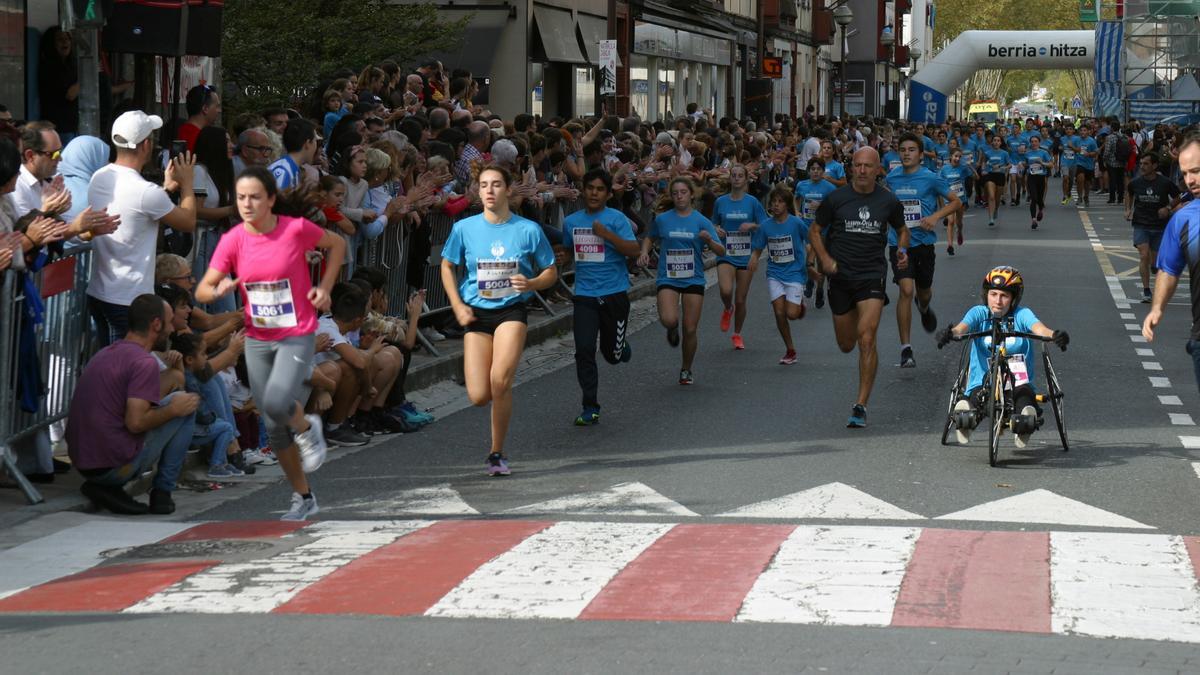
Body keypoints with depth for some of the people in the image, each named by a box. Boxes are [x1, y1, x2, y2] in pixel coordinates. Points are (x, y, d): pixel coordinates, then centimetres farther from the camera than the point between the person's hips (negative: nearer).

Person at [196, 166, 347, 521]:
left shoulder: (296, 228, -13)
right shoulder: (232, 241, -6)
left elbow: (337, 244, 6)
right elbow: (202, 290, -9)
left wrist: (325, 286, -4)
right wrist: (218, 291, -31)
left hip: (297, 336, -4)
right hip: (257, 341, 4)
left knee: (276, 403, -28)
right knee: (274, 427, 8)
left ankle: (307, 428, 8)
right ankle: (303, 498, 25)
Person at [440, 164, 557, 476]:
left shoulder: (529, 230, -2)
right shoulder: (464, 228, 0)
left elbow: (551, 272, 7)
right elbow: (447, 266, 14)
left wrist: (531, 283, -15)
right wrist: (458, 306, 1)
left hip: (512, 310, -2)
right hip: (476, 313, 2)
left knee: (500, 382, -23)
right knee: (479, 396, -8)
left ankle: (497, 453, -7)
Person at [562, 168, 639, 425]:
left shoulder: (616, 219, -4)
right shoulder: (571, 222, 9)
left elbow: (634, 250, -13)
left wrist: (607, 234, -21)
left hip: (615, 292, -2)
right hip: (585, 295, 3)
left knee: (612, 354, 4)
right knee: (584, 351, -10)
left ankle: (623, 349, 44)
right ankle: (590, 409, -3)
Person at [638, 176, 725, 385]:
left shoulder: (701, 221, -1)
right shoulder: (662, 219, 2)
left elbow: (721, 251, -4)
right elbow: (650, 238, 21)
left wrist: (709, 240, -25)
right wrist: (644, 252, 1)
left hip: (694, 280, 0)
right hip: (668, 279, 0)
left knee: (690, 329, 1)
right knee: (669, 319, -24)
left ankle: (686, 369, 23)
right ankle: (673, 329, 15)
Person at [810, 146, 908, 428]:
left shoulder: (889, 201, 2)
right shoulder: (836, 198, -1)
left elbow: (901, 229, 20)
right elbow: (815, 231, 8)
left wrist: (902, 251, 0)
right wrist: (824, 258, -9)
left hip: (872, 277, -1)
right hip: (841, 277, 1)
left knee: (866, 339, -17)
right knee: (846, 345, 12)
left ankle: (861, 406, -13)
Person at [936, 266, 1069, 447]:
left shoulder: (1021, 314, 4)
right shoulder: (979, 313, 7)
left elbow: (1038, 328, -17)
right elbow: (962, 327, -14)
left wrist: (1054, 335, -41)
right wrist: (950, 333, -40)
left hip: (1018, 383, 0)